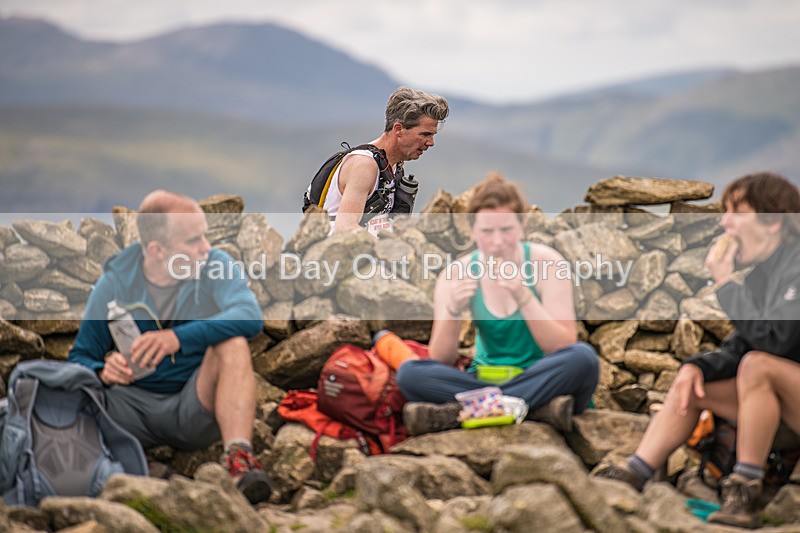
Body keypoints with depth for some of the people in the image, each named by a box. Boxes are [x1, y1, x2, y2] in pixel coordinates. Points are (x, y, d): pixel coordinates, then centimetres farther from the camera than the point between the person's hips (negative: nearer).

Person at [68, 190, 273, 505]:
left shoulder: (216, 266, -4)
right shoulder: (114, 283, -1)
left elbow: (250, 315, -24)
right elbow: (81, 357, 3)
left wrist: (178, 338, -38)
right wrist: (103, 371, -23)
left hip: (195, 407, -1)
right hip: (134, 405, 1)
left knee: (233, 343, -30)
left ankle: (239, 457, -42)